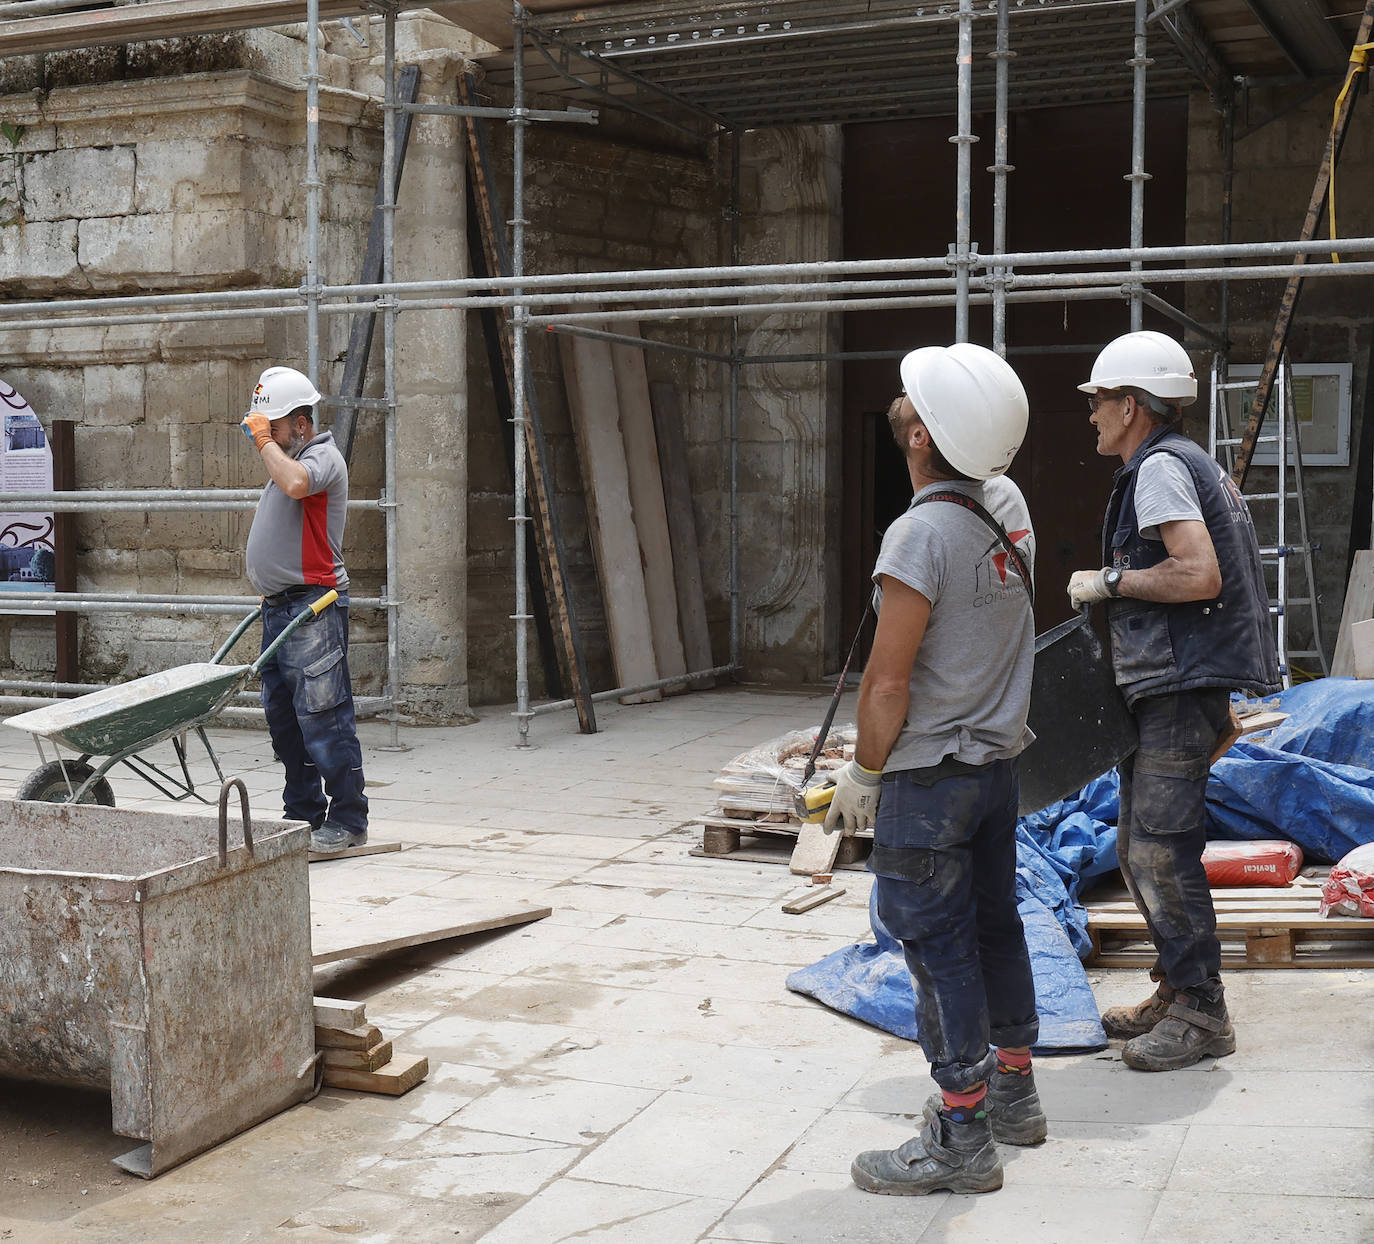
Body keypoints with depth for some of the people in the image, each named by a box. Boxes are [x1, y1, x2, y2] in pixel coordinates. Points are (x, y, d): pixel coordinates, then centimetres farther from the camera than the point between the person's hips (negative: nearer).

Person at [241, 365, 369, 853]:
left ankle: (347, 820, -4)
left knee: (322, 716, -10)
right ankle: (302, 813, 21)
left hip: (313, 608, -10)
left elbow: (295, 483, -33)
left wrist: (265, 440, -18)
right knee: (283, 716, 12)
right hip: (280, 606, 10)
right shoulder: (287, 459, 21)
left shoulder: (322, 457, -9)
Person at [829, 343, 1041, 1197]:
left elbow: (888, 682, -20)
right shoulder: (1010, 509, 0)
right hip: (999, 760, 8)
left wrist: (865, 771, -8)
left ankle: (962, 1138, 9)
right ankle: (1014, 1092, 34)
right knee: (995, 924, 19)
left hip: (928, 776, -8)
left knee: (939, 948, 0)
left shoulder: (921, 534, -23)